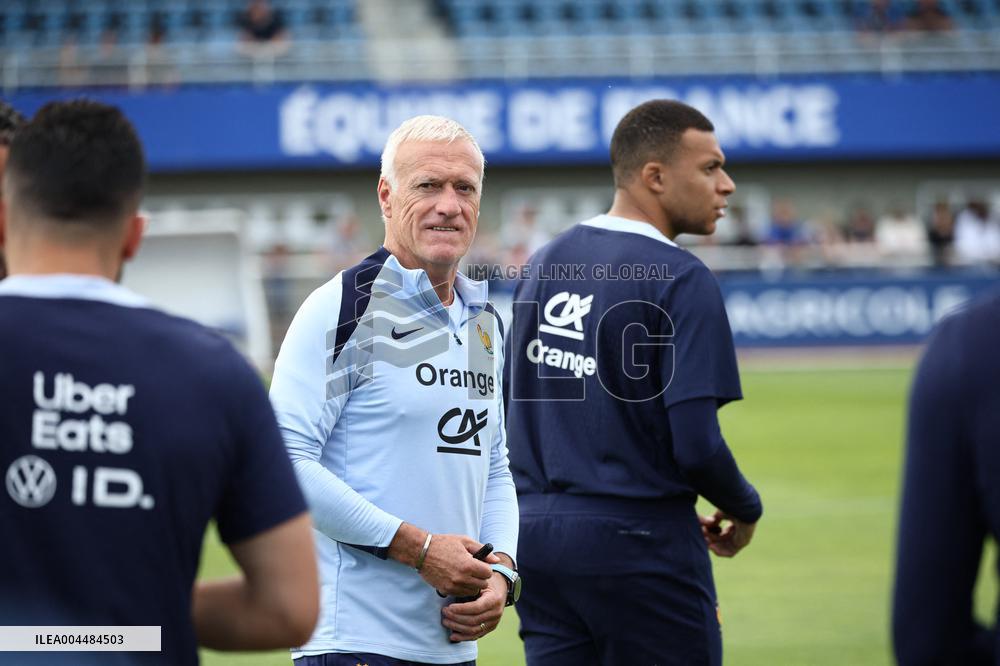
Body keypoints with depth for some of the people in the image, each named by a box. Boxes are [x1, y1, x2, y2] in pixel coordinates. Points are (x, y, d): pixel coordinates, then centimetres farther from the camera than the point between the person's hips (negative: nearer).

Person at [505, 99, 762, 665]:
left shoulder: (546, 263, 10)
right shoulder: (682, 280, -13)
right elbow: (696, 443, -18)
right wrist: (745, 510, 1)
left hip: (537, 536, 7)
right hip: (641, 551, -7)